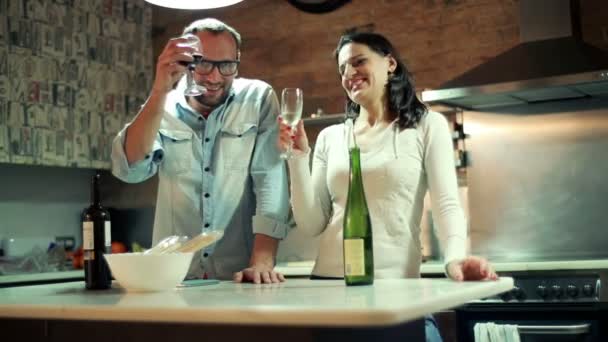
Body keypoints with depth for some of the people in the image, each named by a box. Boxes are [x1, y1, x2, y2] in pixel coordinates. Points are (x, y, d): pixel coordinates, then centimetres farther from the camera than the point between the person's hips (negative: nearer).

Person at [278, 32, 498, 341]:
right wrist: (298, 157, -3)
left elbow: (446, 204, -6)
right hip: (330, 282, 3)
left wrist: (455, 257, -25)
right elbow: (312, 224, 6)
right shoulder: (330, 137, 11)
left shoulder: (427, 125, 4)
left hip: (397, 284, -3)